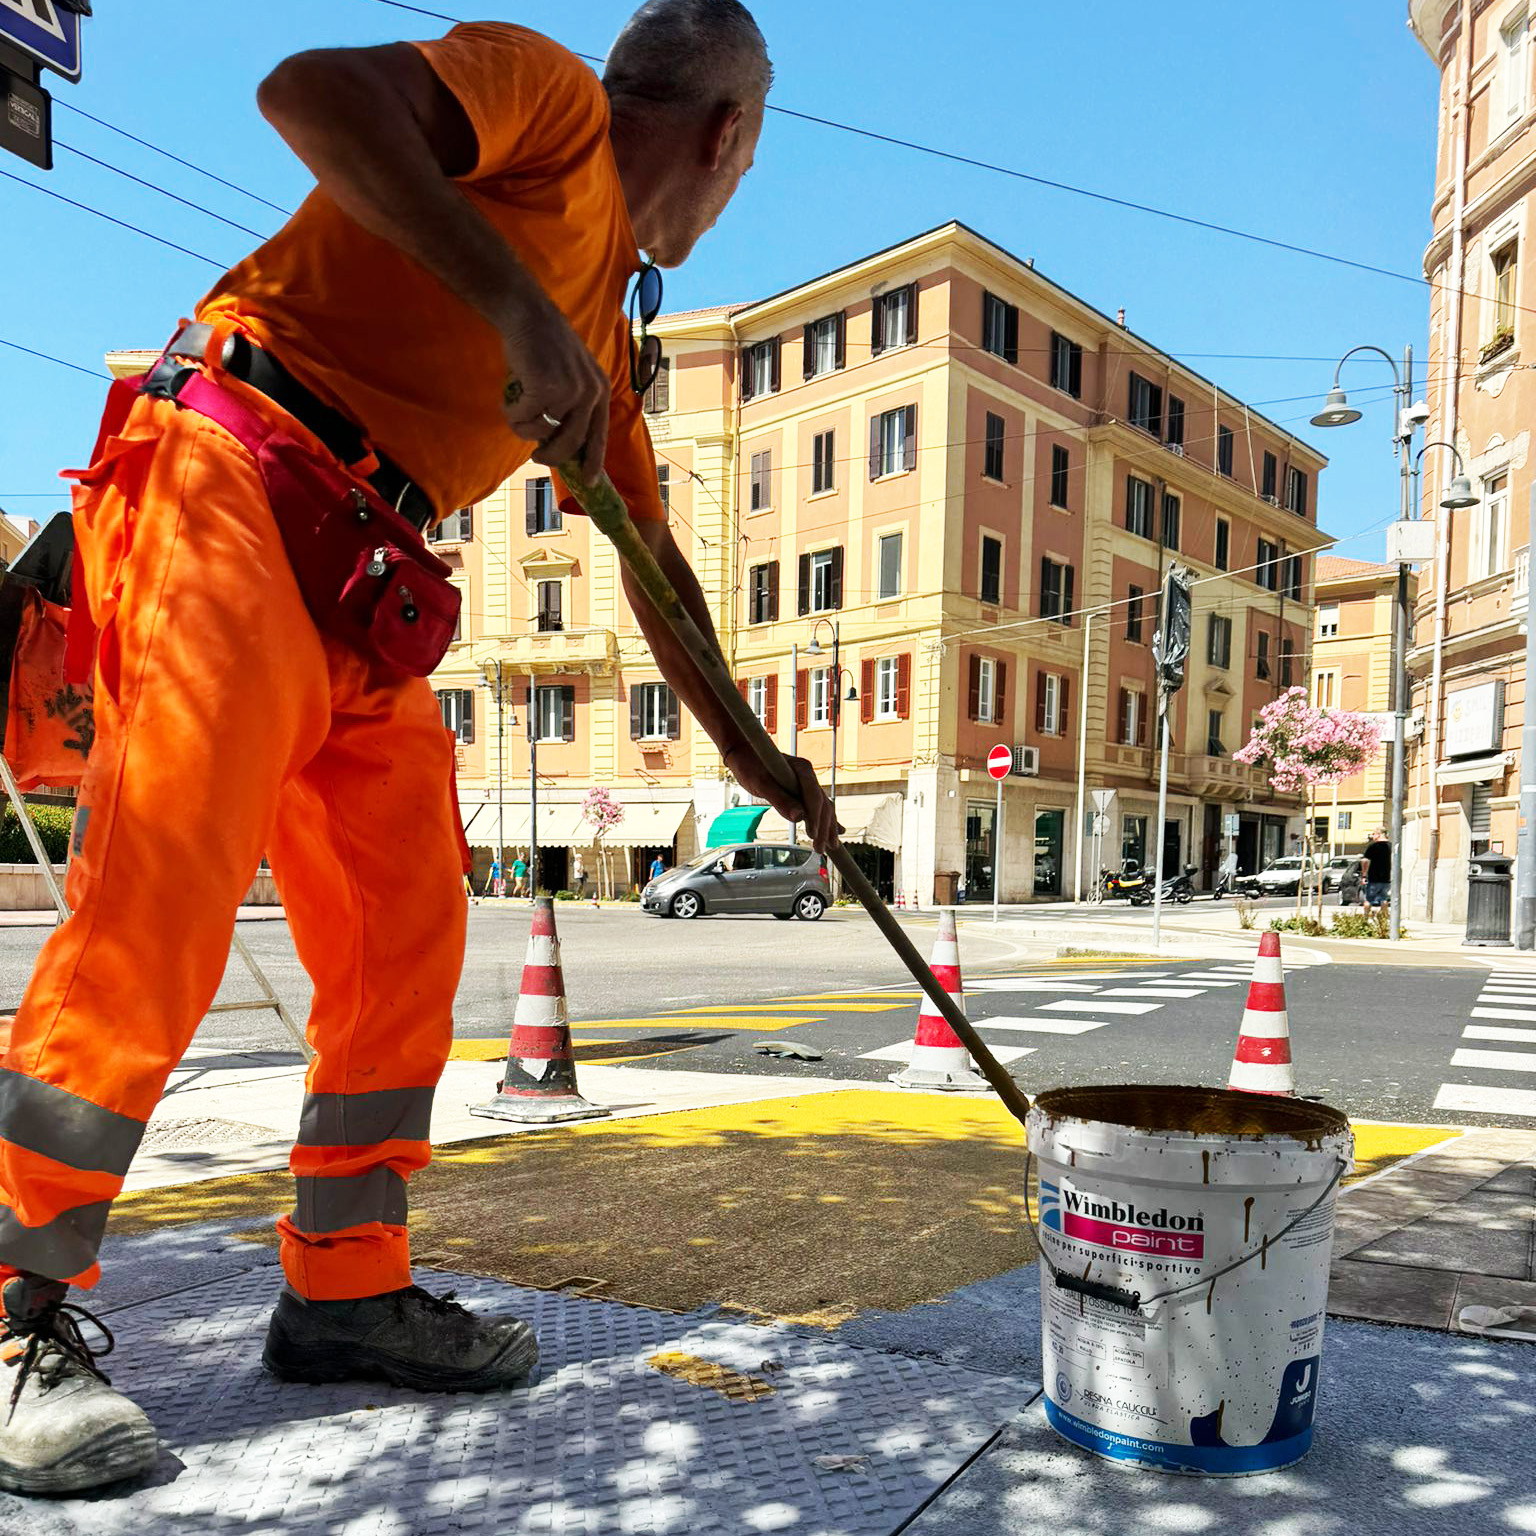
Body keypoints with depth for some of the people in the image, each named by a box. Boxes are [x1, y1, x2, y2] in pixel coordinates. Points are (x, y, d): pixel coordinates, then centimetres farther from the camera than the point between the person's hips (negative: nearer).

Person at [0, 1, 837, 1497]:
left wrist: (753, 760, 27)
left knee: (407, 933, 3)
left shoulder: (608, 327, 24)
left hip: (362, 588, 9)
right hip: (227, 489, -8)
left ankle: (347, 1287, 14)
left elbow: (660, 576, 26)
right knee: (157, 911, -13)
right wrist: (516, 302, -21)